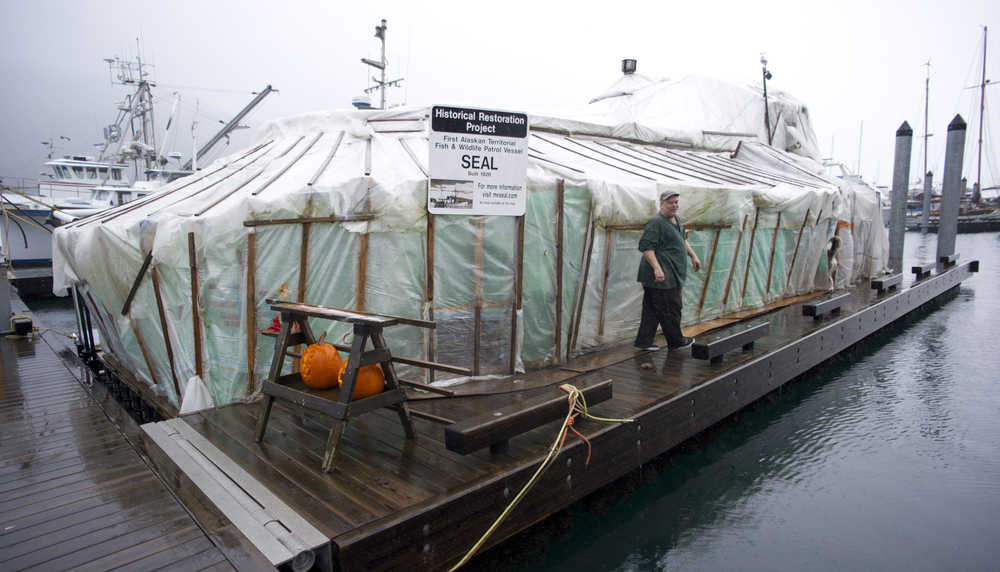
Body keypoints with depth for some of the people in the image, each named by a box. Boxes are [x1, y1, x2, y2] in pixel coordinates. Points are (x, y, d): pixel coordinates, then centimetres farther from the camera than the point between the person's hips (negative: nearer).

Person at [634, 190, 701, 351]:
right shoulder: (656, 222, -15)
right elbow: (646, 247, -22)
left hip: (671, 274, 10)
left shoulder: (676, 219, 17)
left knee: (651, 310, 12)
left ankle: (643, 341, 18)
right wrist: (657, 268, -29)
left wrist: (693, 255, 27)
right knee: (669, 309, 3)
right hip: (662, 277, -10)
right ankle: (676, 341, 19)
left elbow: (683, 239, 33)